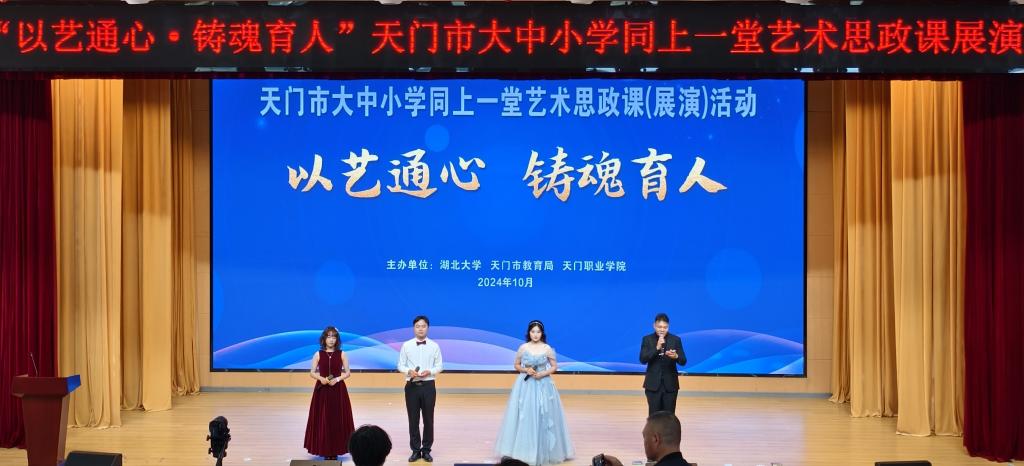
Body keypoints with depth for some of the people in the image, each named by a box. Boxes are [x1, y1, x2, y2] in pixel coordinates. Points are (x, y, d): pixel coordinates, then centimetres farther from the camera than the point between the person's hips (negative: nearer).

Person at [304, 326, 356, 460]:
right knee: (322, 420, -1)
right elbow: (312, 372, 3)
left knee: (337, 420, 0)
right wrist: (321, 378, -16)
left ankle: (335, 450, 7)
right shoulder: (318, 354, 2)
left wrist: (337, 379, -15)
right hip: (322, 390, 0)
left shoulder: (341, 354, 1)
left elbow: (348, 372, 1)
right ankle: (325, 450, 6)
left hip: (338, 390, 0)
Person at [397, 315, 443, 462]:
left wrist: (429, 372, -16)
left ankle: (426, 450, 15)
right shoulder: (406, 345, 1)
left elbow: (439, 366, 2)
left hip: (428, 385, 0)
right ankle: (415, 450, 14)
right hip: (412, 386, 0)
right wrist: (409, 371, -16)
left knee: (428, 419, 5)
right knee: (413, 419, 5)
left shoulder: (434, 346, 1)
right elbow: (400, 365, 4)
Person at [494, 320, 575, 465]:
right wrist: (526, 370, -11)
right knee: (524, 416, 0)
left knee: (542, 416, 1)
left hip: (543, 386, 0)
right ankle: (523, 450, 8)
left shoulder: (547, 349, -3)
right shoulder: (523, 348, -2)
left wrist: (542, 373, -11)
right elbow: (516, 365, 8)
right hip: (525, 386, 1)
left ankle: (543, 451, 12)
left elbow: (554, 367, 4)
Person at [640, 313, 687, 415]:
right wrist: (656, 348, -21)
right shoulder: (647, 339, 1)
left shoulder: (675, 340, 2)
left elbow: (683, 362, -2)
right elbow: (643, 359, -10)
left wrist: (676, 356, -25)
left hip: (670, 384, 1)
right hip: (653, 384, 0)